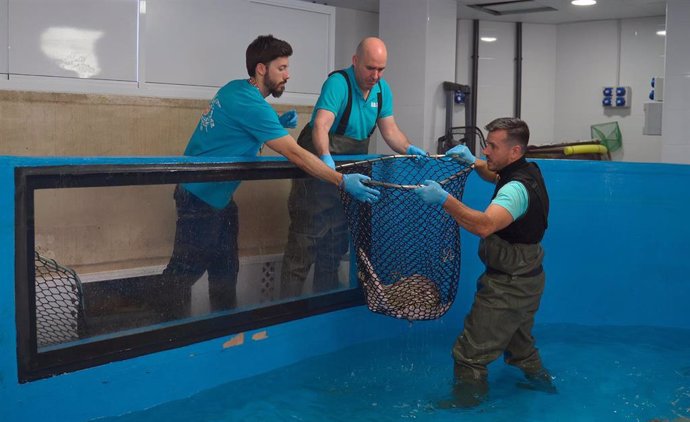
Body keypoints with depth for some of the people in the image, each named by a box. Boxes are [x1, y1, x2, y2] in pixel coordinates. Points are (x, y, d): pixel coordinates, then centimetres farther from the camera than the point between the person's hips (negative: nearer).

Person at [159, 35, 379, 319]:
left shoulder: (234, 89, 4)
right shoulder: (250, 104, -24)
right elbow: (295, 155, -27)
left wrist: (278, 123, 0)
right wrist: (343, 181, -26)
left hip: (218, 197, 10)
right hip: (201, 198, -10)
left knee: (225, 269, 14)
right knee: (187, 269, 0)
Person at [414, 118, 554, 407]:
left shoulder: (517, 188, -26)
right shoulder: (528, 172, 5)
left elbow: (484, 225, -42)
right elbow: (497, 176, 27)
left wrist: (444, 199, -49)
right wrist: (472, 162, 8)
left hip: (508, 285, -11)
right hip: (527, 279, 11)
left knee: (470, 355, -6)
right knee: (520, 342, 31)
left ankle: (465, 404, 3)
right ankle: (539, 379, 47)